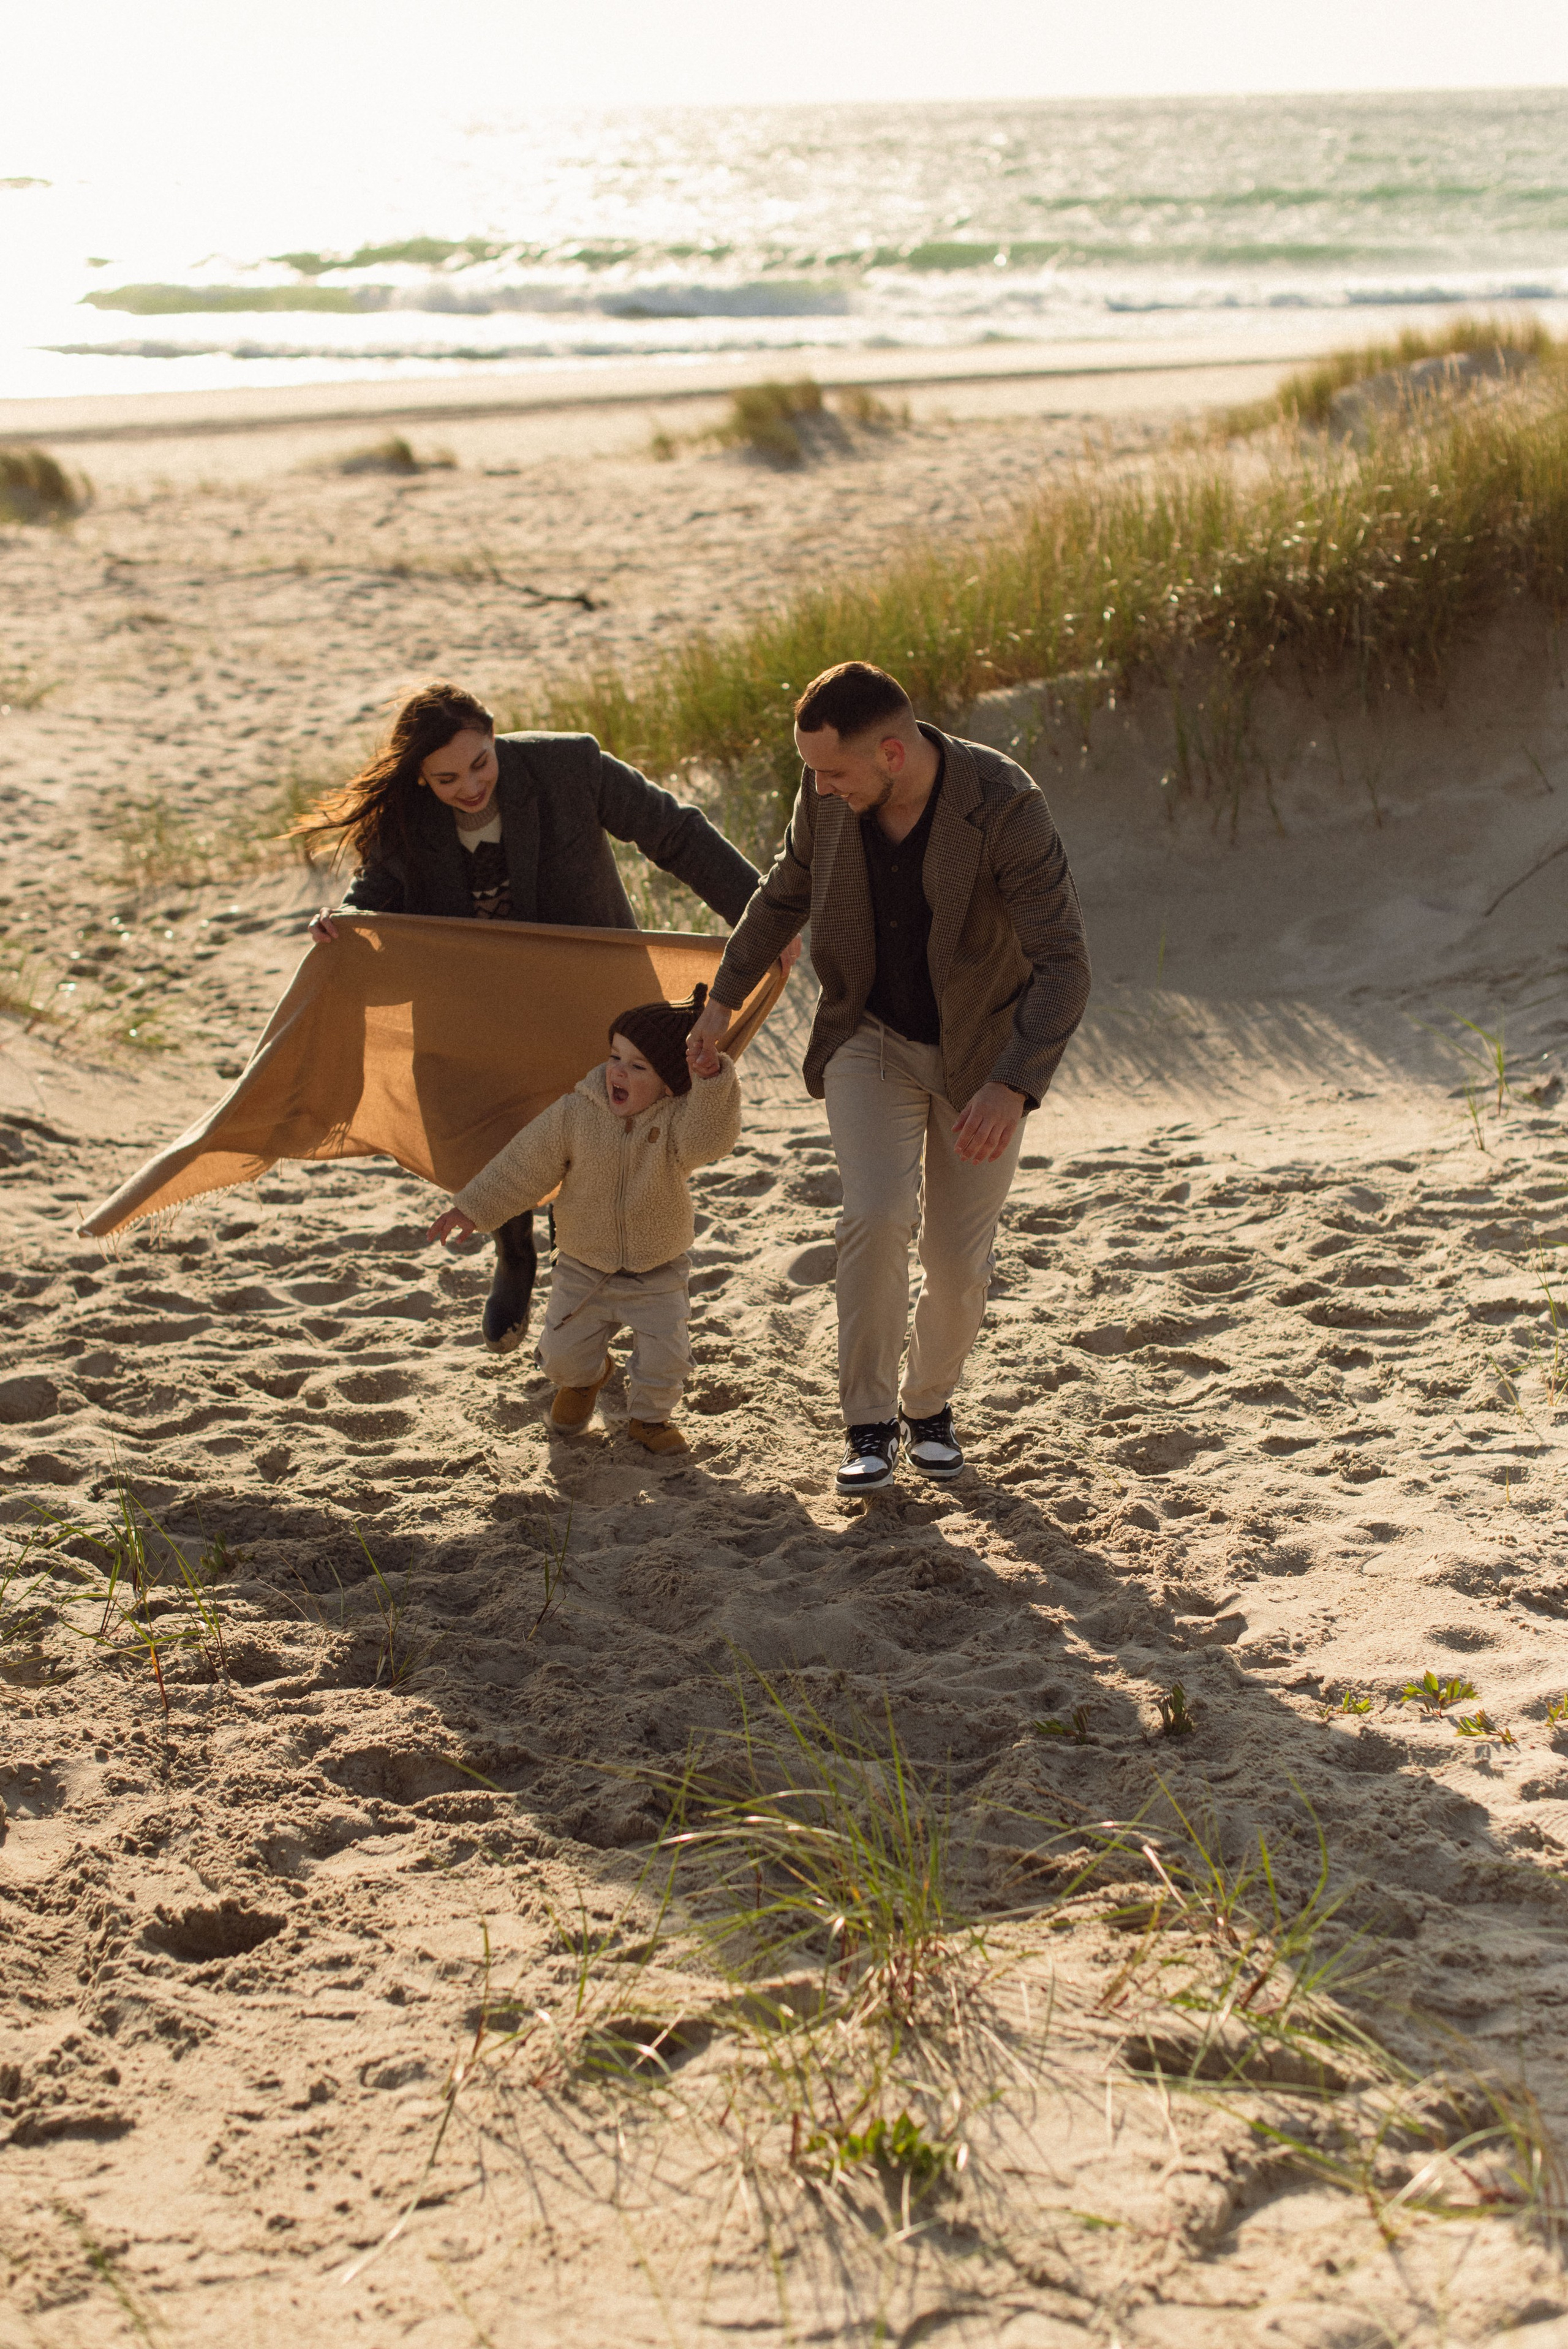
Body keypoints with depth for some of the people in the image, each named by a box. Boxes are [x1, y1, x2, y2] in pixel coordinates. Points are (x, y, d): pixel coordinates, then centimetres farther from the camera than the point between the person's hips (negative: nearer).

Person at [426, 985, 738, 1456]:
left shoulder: (678, 1118, -19)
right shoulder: (575, 1113, -13)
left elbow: (709, 1139, -42)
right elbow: (525, 1166, -5)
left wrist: (711, 1080, -57)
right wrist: (473, 1209, -2)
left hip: (657, 1275, -2)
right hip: (584, 1269, 2)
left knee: (665, 1355, -10)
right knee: (562, 1354, 4)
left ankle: (651, 1417, 23)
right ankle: (584, 1379, 42)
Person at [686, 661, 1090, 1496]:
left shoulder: (1004, 808, -30)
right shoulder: (828, 796, -16)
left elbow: (1063, 964, -32)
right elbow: (786, 889, 5)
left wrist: (1014, 1086, -43)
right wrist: (724, 998, 11)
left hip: (981, 1053, -2)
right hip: (872, 1041, 2)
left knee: (958, 1259, 3)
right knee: (875, 1217, -20)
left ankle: (929, 1406, 30)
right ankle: (869, 1423, -5)